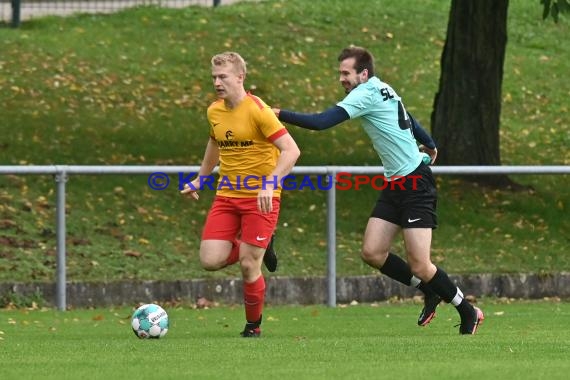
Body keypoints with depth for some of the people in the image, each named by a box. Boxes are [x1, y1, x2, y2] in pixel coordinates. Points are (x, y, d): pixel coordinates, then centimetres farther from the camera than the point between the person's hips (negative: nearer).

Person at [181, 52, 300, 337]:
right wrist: (200, 179, 28)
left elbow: (291, 150, -20)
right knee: (210, 261, -8)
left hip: (260, 198, -6)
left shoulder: (257, 110, -16)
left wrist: (269, 184, -30)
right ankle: (258, 248, 21)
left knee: (248, 266, -8)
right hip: (226, 194, 6)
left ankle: (253, 325, 15)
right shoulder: (214, 112, 6)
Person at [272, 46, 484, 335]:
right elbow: (408, 119, 29)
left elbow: (321, 122, -22)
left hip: (414, 183, -9)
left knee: (419, 266, -8)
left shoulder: (366, 93, -16)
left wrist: (280, 114, -16)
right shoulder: (382, 90, 12)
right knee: (372, 253, 2)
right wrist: (429, 145, 45)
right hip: (395, 184, 9)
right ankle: (429, 292, 18)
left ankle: (468, 313, 9)